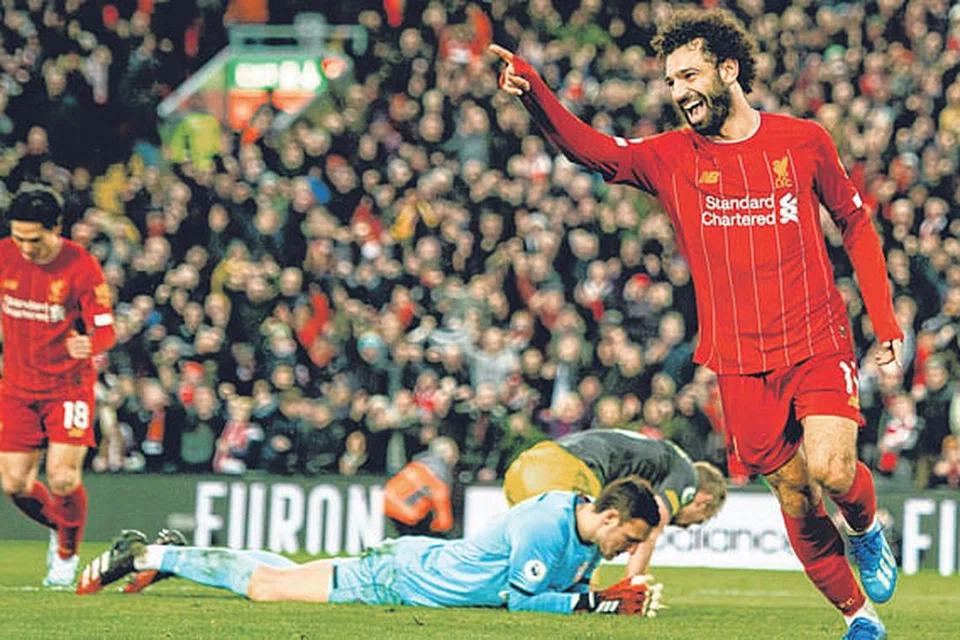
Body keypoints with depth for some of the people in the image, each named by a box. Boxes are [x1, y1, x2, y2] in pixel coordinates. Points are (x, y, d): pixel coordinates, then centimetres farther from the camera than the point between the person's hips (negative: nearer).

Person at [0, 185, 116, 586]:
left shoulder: (81, 267, -16)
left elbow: (105, 329, -15)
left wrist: (88, 344, -37)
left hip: (69, 384, -4)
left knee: (62, 478, -13)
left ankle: (67, 556, 14)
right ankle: (59, 528, 30)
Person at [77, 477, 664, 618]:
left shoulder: (585, 531, -2)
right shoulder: (545, 527, -29)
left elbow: (571, 590, 8)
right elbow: (521, 600, -28)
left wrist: (617, 595, -11)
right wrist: (594, 602, -29)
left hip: (423, 563, 8)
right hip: (400, 579, -8)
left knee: (284, 577, 18)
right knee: (268, 586, -1)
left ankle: (160, 554, 29)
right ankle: (145, 556, 10)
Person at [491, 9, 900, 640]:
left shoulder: (804, 141, 3)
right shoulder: (672, 156, 4)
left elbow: (856, 224, 13)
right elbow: (592, 148, -11)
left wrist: (885, 321, 9)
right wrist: (533, 92, -29)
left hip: (819, 344, -2)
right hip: (740, 362, 2)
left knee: (830, 468, -21)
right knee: (795, 500, 2)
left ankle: (866, 526, 13)